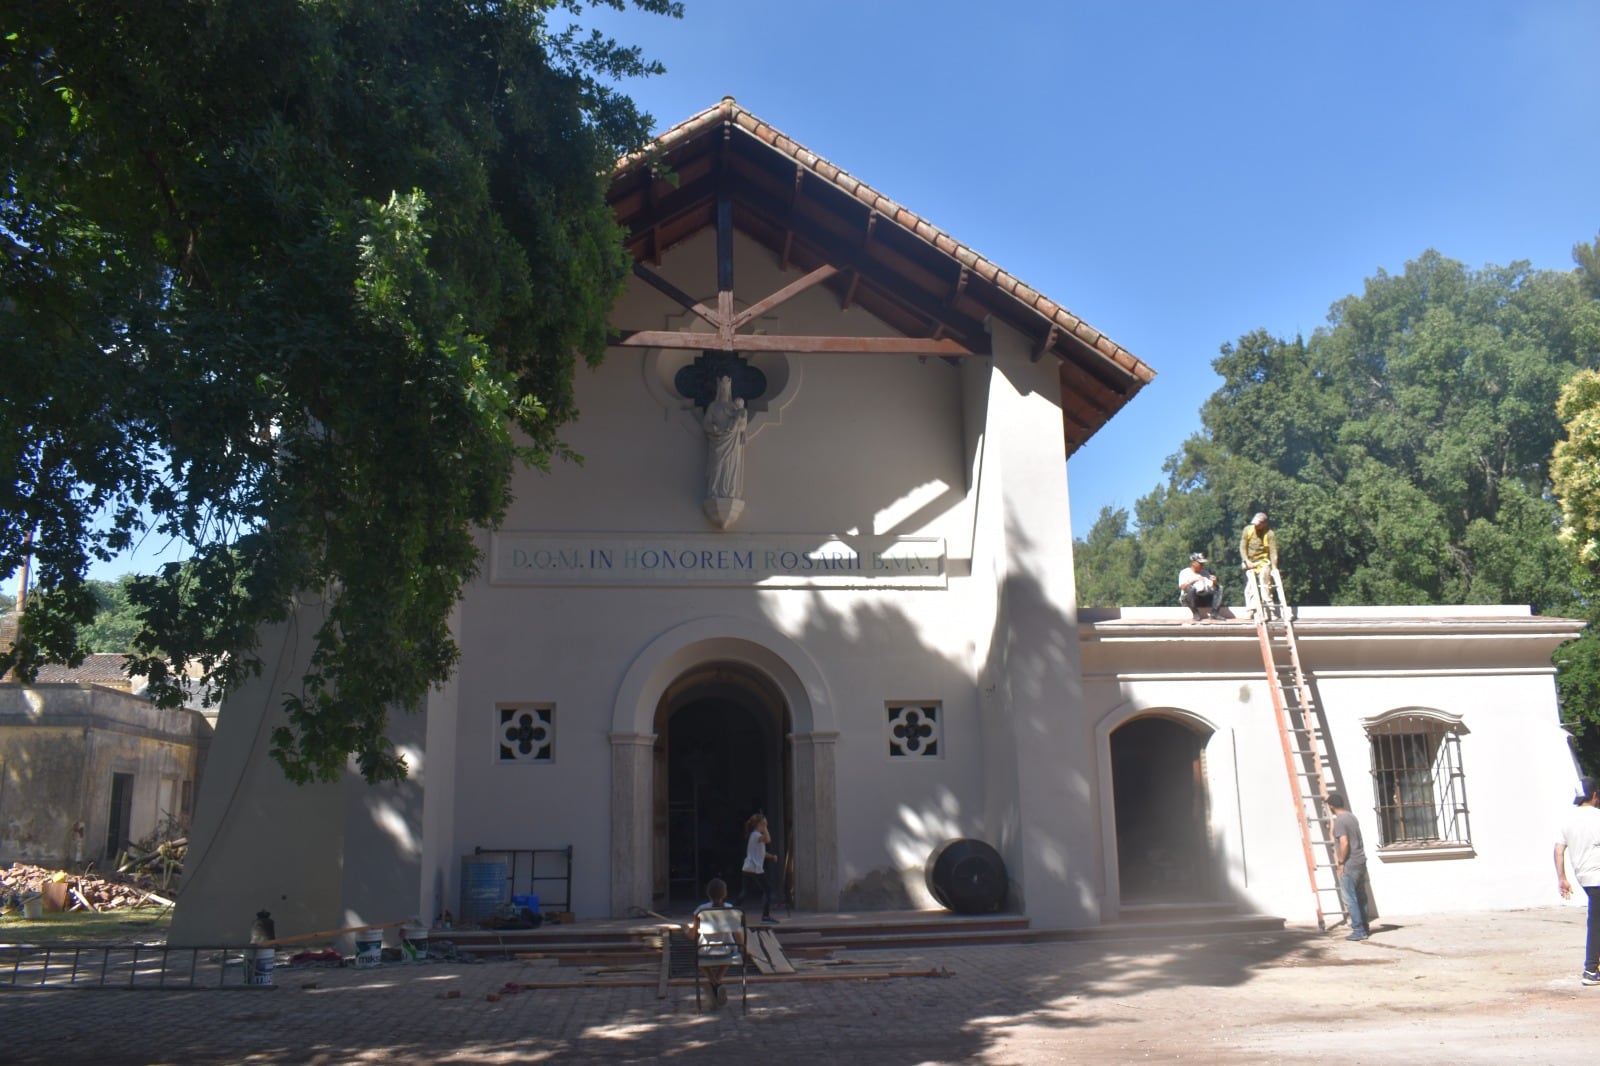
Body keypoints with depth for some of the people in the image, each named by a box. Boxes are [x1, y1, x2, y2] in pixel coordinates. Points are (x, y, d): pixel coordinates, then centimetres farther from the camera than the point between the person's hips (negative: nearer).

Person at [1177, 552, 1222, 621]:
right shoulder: (1185, 572, 2)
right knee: (1190, 588, -36)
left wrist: (1214, 581, -13)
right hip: (1189, 599, -5)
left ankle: (1214, 613, -20)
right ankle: (1196, 614, -23)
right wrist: (1194, 580, -27)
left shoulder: (1205, 572, 18)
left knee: (1219, 587, -12)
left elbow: (1214, 587, 9)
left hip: (1204, 599, 5)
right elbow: (1182, 587, -16)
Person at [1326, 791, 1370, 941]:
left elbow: (1344, 843, -25)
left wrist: (1340, 862, -16)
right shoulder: (1352, 817, 11)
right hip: (1360, 861, 9)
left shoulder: (1339, 821, -16)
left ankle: (1359, 930, 0)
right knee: (1360, 897, 15)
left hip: (1349, 865, -9)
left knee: (1349, 899, -2)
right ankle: (1364, 928, 22)